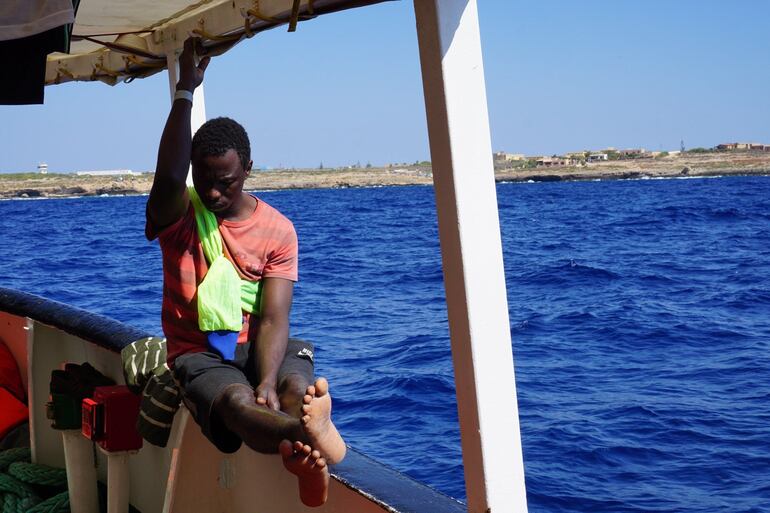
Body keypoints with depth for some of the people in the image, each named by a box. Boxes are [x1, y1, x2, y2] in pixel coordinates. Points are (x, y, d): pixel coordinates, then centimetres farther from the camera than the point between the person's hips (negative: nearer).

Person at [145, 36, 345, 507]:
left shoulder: (278, 230, -1)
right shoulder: (177, 217, -1)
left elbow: (273, 319, -10)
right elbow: (169, 175, -28)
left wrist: (268, 381, -29)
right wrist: (186, 89, -25)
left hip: (258, 347, 3)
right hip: (198, 353, -2)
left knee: (297, 389, -34)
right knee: (237, 403, -38)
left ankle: (306, 461, -65)